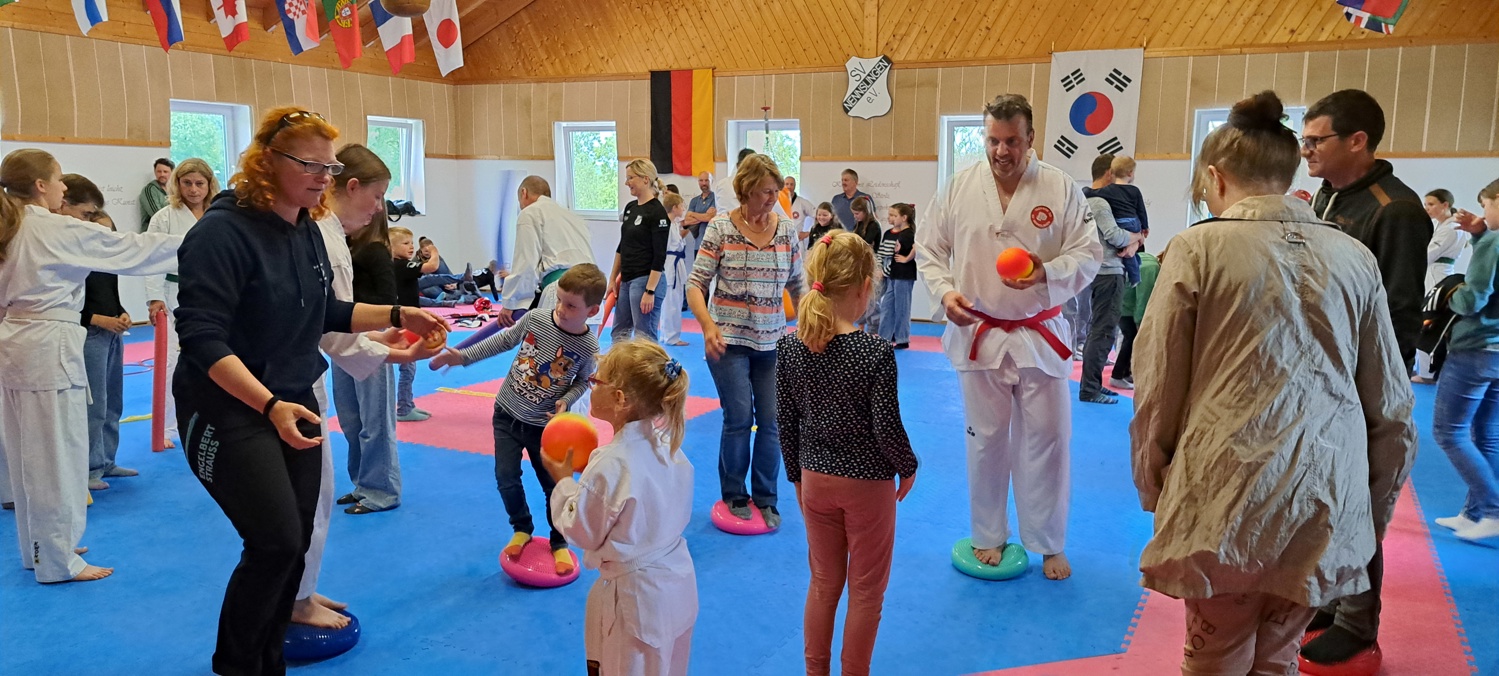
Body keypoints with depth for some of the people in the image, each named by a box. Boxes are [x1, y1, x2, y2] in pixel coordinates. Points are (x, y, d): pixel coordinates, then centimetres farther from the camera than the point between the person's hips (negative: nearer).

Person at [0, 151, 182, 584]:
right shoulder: (58, 230, -14)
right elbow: (129, 249, -10)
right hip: (49, 348, -9)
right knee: (57, 455, 0)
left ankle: (39, 547, 30)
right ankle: (57, 561, 9)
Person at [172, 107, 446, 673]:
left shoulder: (307, 231, 4)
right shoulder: (223, 231, -18)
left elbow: (324, 313, 17)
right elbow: (202, 337, -23)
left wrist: (398, 316, 4)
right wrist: (269, 405, -33)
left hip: (294, 403, 8)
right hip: (230, 410, -7)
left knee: (296, 543, 11)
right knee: (277, 543, -11)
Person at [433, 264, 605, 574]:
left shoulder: (588, 348, -19)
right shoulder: (535, 319, -15)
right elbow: (503, 341, 2)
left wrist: (567, 400, -19)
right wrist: (462, 357, 2)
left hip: (545, 425, -2)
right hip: (507, 414, 2)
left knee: (554, 486, 8)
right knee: (506, 479, 6)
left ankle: (559, 543, 31)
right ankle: (522, 530, 33)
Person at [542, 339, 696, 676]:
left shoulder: (610, 466, -28)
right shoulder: (667, 446, -5)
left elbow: (581, 532, -16)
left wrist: (564, 481, -3)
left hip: (636, 595, -8)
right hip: (678, 584, 8)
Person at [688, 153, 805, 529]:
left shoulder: (787, 229, 2)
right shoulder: (721, 228, -8)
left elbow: (797, 286, 11)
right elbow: (696, 285, -8)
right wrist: (708, 326, -24)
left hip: (772, 341, 3)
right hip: (729, 340, -3)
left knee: (771, 421, 4)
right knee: (739, 418, -2)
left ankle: (765, 498, 22)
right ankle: (734, 495, 20)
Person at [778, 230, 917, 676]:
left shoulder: (789, 346, -8)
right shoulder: (876, 352, -21)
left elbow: (786, 421, -1)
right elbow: (887, 427, -16)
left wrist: (797, 475, 12)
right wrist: (908, 468, 2)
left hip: (815, 481, 4)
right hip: (868, 485, -4)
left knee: (823, 583, 21)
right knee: (866, 592, 14)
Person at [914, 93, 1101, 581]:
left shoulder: (1060, 189, -5)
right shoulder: (959, 188, -2)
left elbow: (1088, 255, -4)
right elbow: (928, 249, 5)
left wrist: (1047, 273, -23)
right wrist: (945, 290, -12)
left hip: (1039, 337, 0)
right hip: (978, 334, 1)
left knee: (1045, 441, 6)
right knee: (986, 440, 12)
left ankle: (1048, 544, 25)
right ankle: (988, 535, 30)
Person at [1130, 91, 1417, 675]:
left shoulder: (1200, 247, -6)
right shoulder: (1354, 256, 5)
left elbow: (1157, 391, -4)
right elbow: (1391, 407, 11)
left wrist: (1154, 491, 10)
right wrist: (1376, 510, 23)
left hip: (1226, 498, -4)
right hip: (1327, 505, 4)